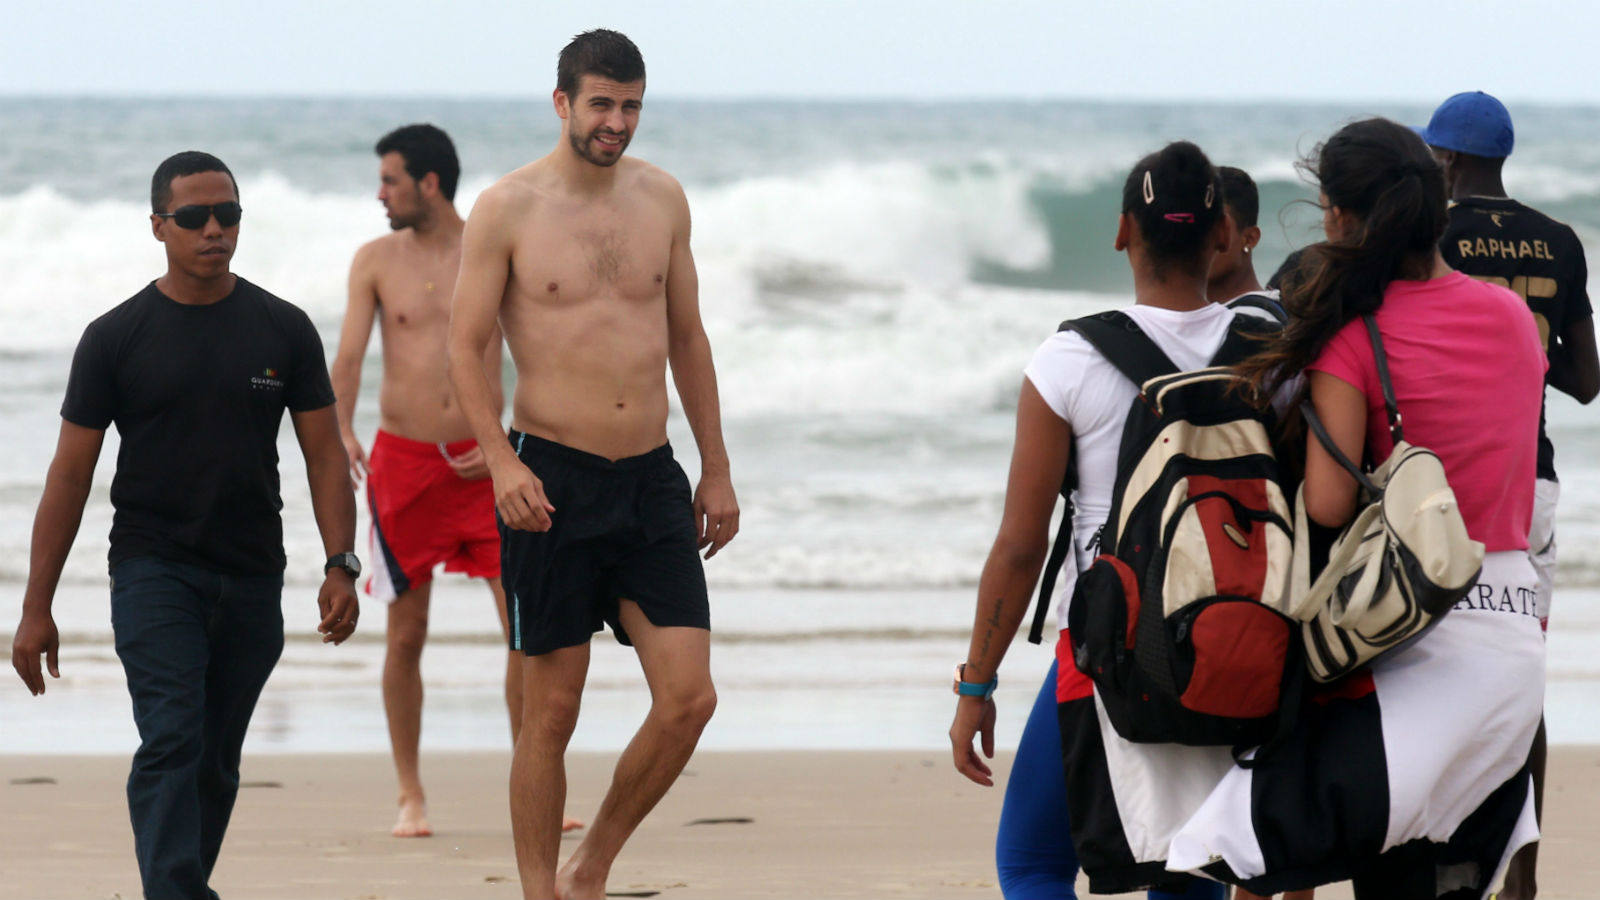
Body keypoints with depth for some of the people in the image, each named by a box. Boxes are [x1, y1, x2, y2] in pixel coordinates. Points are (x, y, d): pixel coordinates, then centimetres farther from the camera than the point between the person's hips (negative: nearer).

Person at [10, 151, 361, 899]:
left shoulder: (284, 331, 6)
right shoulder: (115, 339, 0)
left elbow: (324, 454, 9)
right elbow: (70, 474, 2)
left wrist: (340, 566, -5)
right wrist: (36, 608, -2)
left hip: (251, 580, 3)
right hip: (153, 573, -3)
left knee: (216, 760, 9)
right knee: (172, 744, -17)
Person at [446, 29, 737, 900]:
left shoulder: (661, 198, 8)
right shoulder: (507, 208, -5)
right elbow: (464, 346, -5)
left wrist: (716, 469, 17)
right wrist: (500, 460, -19)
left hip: (650, 476, 4)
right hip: (552, 481, -4)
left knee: (689, 701, -4)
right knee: (551, 711, -1)